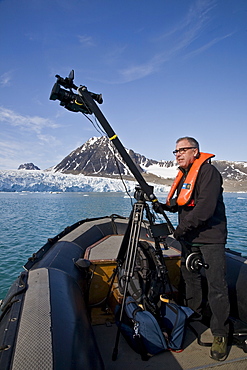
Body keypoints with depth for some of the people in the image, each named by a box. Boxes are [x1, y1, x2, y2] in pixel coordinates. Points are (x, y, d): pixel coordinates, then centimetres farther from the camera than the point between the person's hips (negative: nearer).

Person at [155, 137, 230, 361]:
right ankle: (194, 317, 38)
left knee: (216, 286, -3)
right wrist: (164, 206, 3)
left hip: (210, 238, -8)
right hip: (189, 238, 9)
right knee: (189, 277, 18)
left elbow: (206, 206, -24)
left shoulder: (208, 171, -14)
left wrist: (183, 227, -19)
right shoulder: (183, 175, 14)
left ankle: (220, 334, 14)